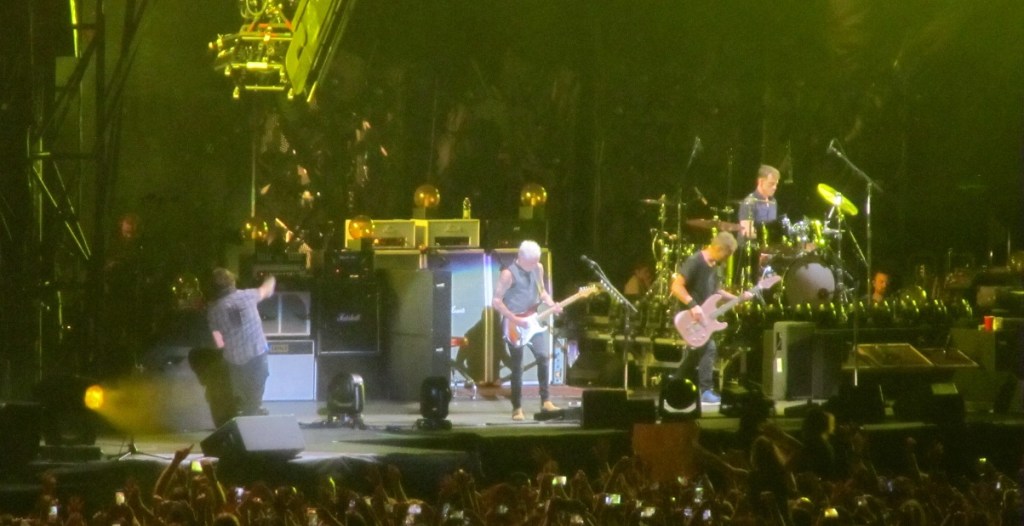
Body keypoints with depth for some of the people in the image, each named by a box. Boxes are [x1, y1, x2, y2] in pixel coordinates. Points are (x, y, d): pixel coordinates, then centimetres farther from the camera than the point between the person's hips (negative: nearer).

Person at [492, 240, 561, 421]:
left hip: (533, 322, 5)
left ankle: (545, 401, 0)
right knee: (517, 367, -1)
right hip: (515, 325, -5)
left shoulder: (538, 268, 4)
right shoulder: (508, 274, -15)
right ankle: (517, 408, 7)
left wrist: (552, 305, -2)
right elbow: (496, 301, -14)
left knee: (543, 356, -9)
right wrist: (515, 320, -18)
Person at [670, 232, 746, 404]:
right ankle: (706, 391, -14)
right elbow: (676, 286, -25)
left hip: (704, 317, 10)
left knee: (698, 350, 17)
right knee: (708, 347, -18)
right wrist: (693, 305, -31)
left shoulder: (713, 266, 9)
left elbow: (715, 291, 20)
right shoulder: (694, 262, -20)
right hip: (690, 317, -10)